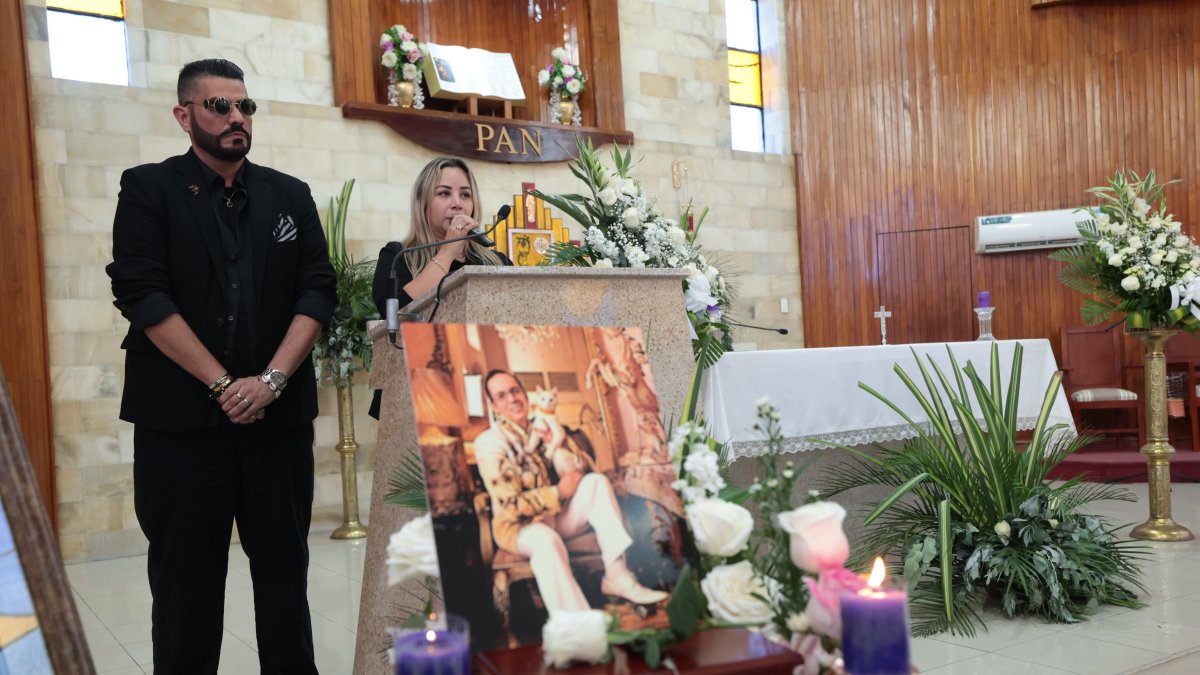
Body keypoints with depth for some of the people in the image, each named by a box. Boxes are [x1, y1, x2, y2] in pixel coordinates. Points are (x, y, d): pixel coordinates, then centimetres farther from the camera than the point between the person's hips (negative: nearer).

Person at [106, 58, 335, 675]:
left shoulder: (290, 196, 11)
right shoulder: (149, 190, 3)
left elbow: (317, 293, 4)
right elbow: (142, 295, -7)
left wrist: (270, 380, -10)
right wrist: (222, 384, -13)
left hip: (280, 414, 3)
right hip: (181, 417, -2)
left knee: (285, 570, 9)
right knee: (186, 579, 5)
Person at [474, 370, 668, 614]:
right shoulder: (488, 443, -16)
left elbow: (578, 470, 1)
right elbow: (511, 506, -19)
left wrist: (556, 444, -15)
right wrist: (559, 492, -19)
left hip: (556, 515, 6)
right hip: (518, 526, -6)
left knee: (597, 482, -18)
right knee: (545, 539, -40)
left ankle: (616, 575, -24)